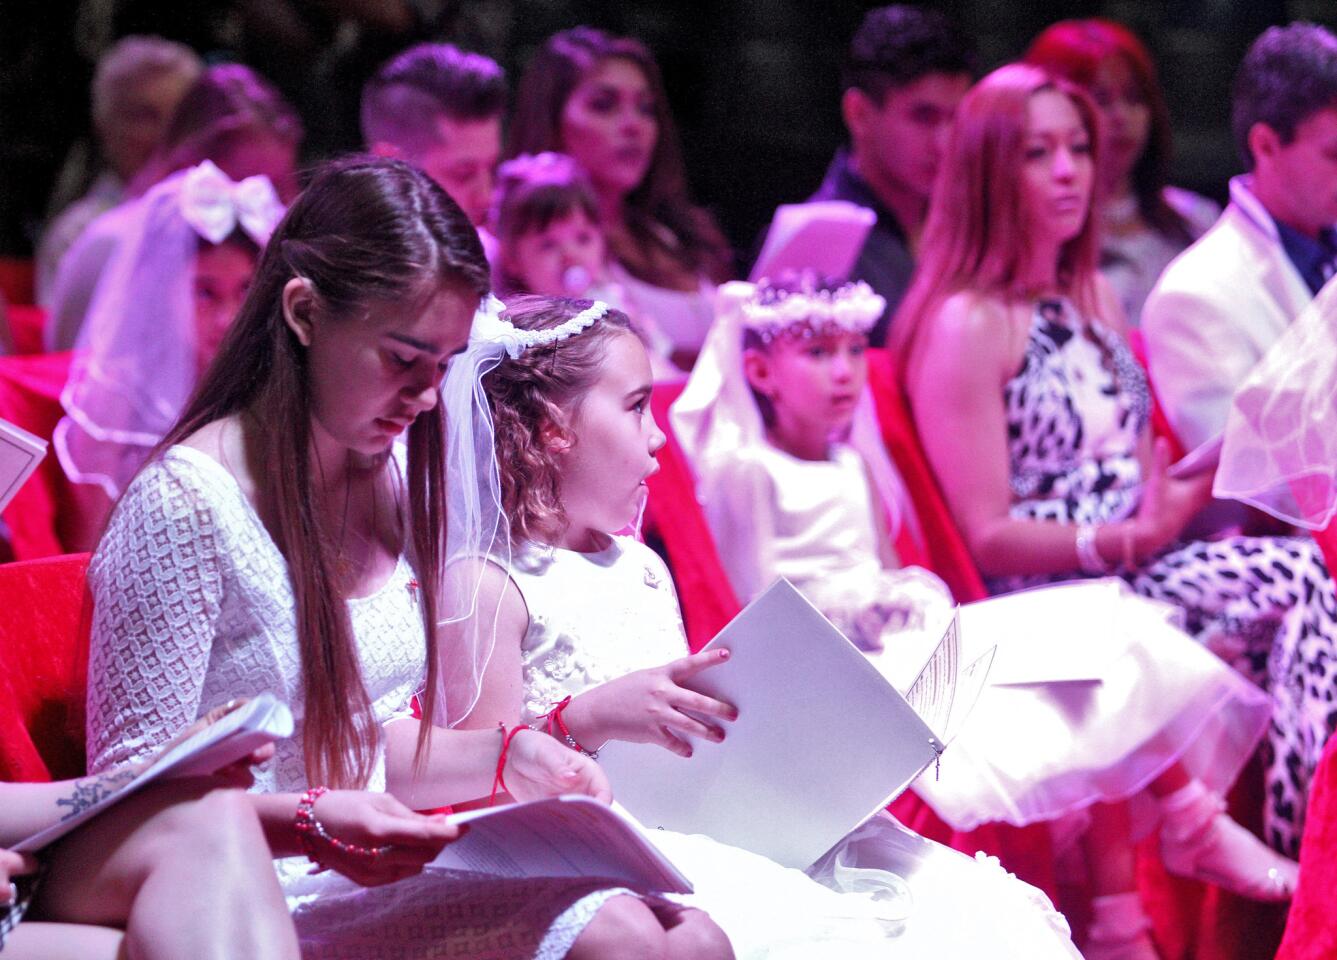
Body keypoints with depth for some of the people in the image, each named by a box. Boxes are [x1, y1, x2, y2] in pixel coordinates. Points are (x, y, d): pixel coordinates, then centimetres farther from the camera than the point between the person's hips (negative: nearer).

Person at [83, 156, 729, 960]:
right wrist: (311, 824, -28)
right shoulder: (190, 501, -14)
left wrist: (507, 759, 1)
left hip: (380, 863, 8)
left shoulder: (395, 475, 11)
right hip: (276, 893, -8)